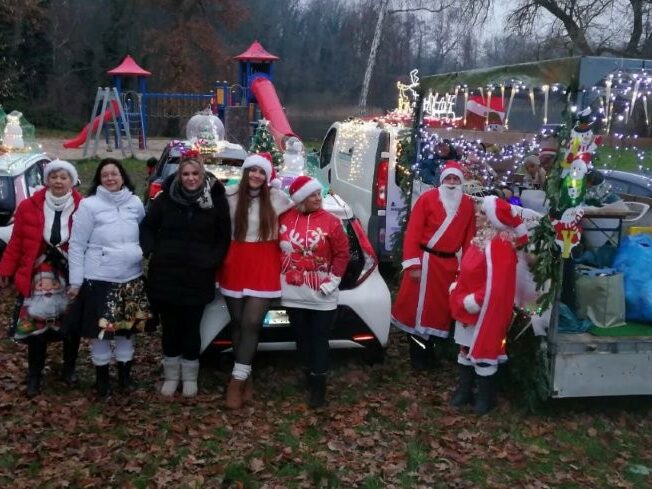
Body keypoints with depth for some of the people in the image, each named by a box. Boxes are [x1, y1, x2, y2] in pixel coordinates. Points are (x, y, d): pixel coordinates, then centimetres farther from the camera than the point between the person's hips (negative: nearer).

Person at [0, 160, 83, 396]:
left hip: (73, 277, 0)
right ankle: (34, 377, 19)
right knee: (36, 326, 2)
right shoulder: (29, 207, -3)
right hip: (39, 277, 0)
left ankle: (69, 369, 34)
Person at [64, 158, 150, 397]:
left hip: (131, 278, 3)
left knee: (128, 327, 12)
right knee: (100, 329, 4)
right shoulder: (89, 205, -7)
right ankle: (102, 375, 23)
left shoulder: (135, 203, 3)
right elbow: (77, 246, -6)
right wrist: (75, 281, -8)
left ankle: (125, 372, 30)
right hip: (98, 279, -3)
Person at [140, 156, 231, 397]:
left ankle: (189, 376, 25)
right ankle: (171, 375, 27)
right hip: (166, 273, 1)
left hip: (198, 276, -1)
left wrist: (213, 260, -8)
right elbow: (147, 227, 10)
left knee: (192, 327, 8)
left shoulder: (216, 200, -2)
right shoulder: (165, 198, 0)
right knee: (170, 326, 11)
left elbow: (224, 237, 5)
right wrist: (151, 251, -3)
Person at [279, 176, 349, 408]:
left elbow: (342, 253, -3)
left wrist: (333, 280, -7)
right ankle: (310, 377, 27)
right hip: (294, 292, 3)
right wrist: (281, 274, 7)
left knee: (319, 340, 0)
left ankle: (318, 385, 6)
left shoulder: (330, 221, -7)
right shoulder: (284, 218, 2)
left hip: (321, 295, -3)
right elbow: (275, 247, 12)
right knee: (302, 338, 13)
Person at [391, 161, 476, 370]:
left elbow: (468, 237, 8)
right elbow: (413, 231, -10)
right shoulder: (428, 198, -7)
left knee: (441, 307, 10)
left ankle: (428, 352, 26)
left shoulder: (468, 204, 6)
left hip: (449, 263, 4)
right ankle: (417, 353, 17)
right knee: (417, 305, 2)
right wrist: (413, 264, -14)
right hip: (425, 260, -4)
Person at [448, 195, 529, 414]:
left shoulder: (499, 246, -24)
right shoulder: (482, 238, 6)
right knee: (467, 348, 17)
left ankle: (486, 396, 21)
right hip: (468, 306, 9)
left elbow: (495, 285, -25)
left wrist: (473, 302, -20)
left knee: (483, 351, 4)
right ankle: (464, 389, 30)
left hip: (486, 309, -9)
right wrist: (457, 289, 9)